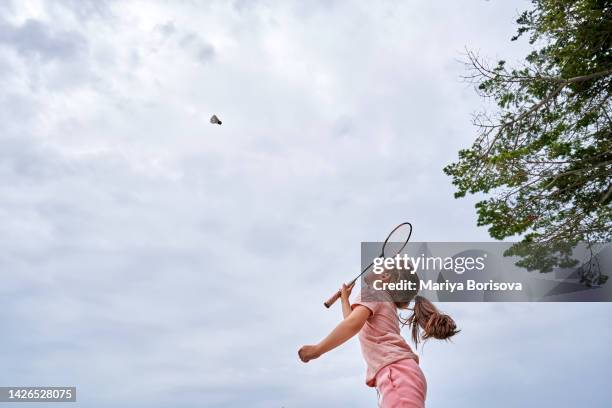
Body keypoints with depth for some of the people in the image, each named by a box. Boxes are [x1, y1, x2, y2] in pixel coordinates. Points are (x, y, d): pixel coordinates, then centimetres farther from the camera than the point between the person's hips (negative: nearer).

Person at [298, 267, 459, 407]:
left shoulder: (371, 291, 9)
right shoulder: (388, 306, 35)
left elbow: (353, 324, -13)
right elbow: (353, 325, 50)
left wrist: (317, 349, -7)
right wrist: (344, 298, 61)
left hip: (397, 372, -9)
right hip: (403, 373, 9)